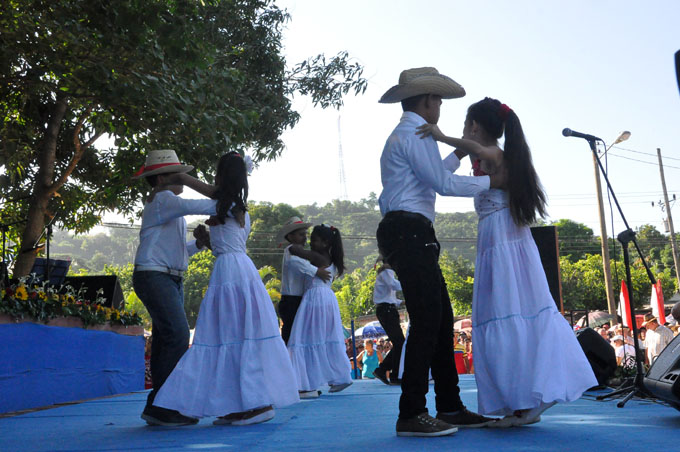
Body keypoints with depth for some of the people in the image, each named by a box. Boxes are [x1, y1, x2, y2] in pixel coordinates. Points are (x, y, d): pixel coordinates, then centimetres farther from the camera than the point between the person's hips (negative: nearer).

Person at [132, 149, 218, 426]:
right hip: (153, 277, -10)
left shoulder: (172, 207, 24)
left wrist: (198, 244, 8)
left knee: (166, 340, 6)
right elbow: (198, 206, -20)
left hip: (171, 280, 10)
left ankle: (162, 408, 9)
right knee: (177, 336, -18)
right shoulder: (162, 200, -6)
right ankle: (161, 407, -14)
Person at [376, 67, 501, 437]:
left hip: (412, 236, 11)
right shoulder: (414, 133, -6)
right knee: (427, 322, -13)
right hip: (410, 231, -11)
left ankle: (450, 407, 15)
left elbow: (432, 176, 36)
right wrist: (491, 181, -3)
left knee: (441, 321, 9)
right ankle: (411, 414, -8)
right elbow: (443, 184, -13)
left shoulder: (405, 135, 26)